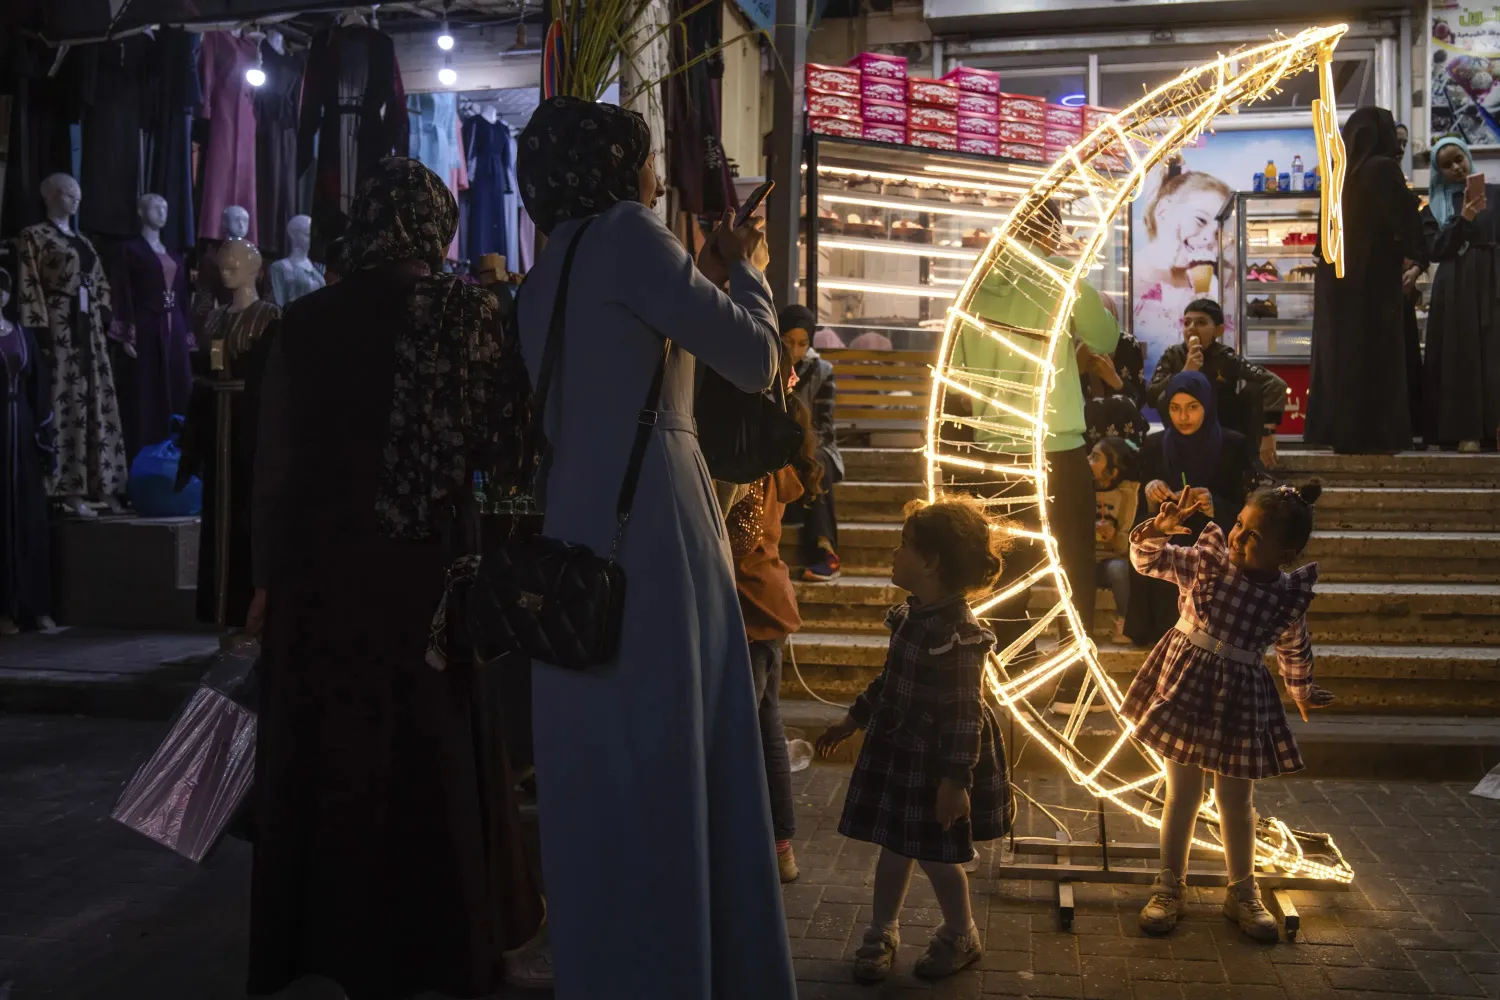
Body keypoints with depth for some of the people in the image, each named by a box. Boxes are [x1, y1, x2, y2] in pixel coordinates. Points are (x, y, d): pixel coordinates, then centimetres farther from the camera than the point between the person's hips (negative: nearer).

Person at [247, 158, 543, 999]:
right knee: (437, 754, 14)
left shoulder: (311, 320, -4)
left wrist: (271, 574, 5)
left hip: (326, 570, 0)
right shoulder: (474, 315, -7)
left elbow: (279, 460, -3)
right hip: (431, 566, 0)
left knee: (332, 753, 13)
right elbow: (508, 448, -8)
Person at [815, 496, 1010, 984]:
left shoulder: (960, 635, -25)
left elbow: (964, 712, -23)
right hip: (897, 748, 7)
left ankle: (961, 937, 30)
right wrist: (853, 720, 21)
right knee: (893, 843, 16)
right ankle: (882, 932, 32)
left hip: (936, 760, -7)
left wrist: (955, 779, -22)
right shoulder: (910, 615, 1)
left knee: (934, 853, 6)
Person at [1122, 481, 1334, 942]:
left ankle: (1242, 893, 30)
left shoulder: (1290, 596, -9)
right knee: (1183, 795, 9)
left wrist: (1302, 690, 26)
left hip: (1240, 700, 0)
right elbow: (1146, 559, -8)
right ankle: (1169, 888, 23)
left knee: (1236, 803, 12)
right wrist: (1158, 528, -28)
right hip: (1187, 687, 0)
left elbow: (1294, 649, 10)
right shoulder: (1204, 561, -12)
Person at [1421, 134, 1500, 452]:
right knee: (1460, 355, -4)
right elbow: (1435, 250, -3)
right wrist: (1463, 219, -15)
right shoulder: (1434, 208, 11)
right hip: (1454, 289, 0)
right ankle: (1465, 431, -6)